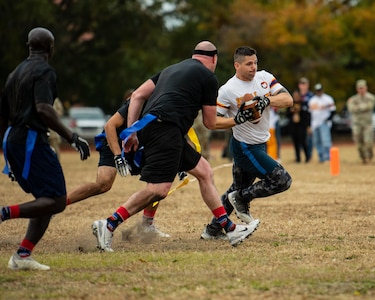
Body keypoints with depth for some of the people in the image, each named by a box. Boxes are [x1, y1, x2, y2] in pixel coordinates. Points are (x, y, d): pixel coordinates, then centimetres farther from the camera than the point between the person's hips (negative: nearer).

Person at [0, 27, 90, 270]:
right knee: (56, 201, -8)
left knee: (47, 201, 11)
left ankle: (23, 255, 2)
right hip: (32, 140, -9)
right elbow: (43, 109, -23)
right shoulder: (44, 72, -7)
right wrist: (72, 138, -23)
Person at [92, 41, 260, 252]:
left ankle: (230, 229, 18)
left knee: (205, 171, 15)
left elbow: (138, 96, 21)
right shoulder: (208, 77, 5)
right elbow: (210, 124, 10)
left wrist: (131, 130, 19)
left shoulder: (172, 69, 27)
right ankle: (109, 225, -19)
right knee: (159, 189, -17)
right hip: (166, 129, -9)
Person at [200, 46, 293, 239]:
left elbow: (288, 100, -8)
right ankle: (242, 199, 5)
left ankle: (213, 230, 28)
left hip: (260, 145, 7)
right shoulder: (228, 90, -16)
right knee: (282, 180, -12)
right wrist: (238, 119, -30)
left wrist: (267, 100, -27)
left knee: (238, 190, 17)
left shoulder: (264, 77, 0)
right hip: (245, 148, -7)